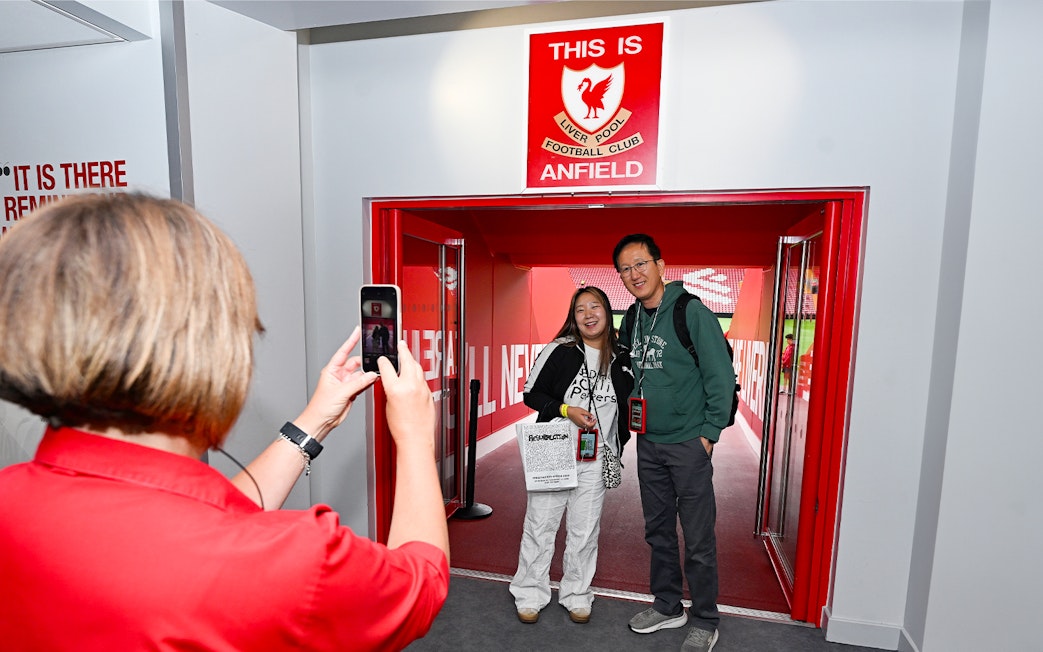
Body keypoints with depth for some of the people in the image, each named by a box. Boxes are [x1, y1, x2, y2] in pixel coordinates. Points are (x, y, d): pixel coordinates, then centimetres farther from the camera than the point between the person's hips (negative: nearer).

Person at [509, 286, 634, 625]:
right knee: (540, 525, 8)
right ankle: (530, 595, 28)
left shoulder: (622, 361, 3)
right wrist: (566, 410, -17)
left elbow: (626, 410, 15)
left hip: (594, 461, 3)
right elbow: (531, 393, -4)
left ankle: (577, 596, 33)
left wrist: (617, 449, 9)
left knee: (584, 532, 13)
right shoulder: (559, 351, -7)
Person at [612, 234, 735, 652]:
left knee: (698, 540, 6)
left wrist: (709, 433, -12)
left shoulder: (692, 313, -14)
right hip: (649, 444, 6)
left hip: (688, 445, -6)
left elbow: (722, 378, -13)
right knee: (658, 532, 18)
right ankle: (668, 607, 37)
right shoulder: (632, 320, 6)